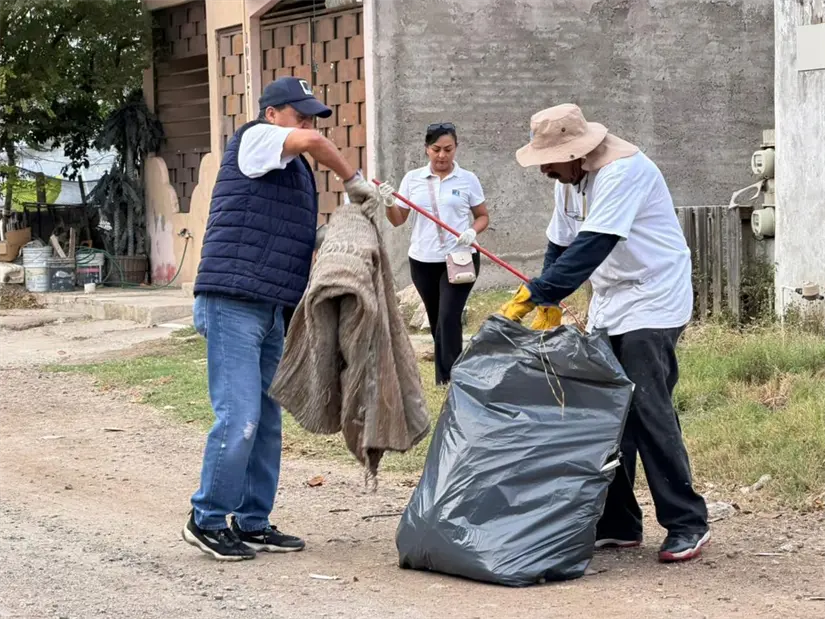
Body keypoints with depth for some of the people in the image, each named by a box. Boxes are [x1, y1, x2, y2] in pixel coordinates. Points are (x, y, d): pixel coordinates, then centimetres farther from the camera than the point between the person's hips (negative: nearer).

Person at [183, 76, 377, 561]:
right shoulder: (255, 139, -3)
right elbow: (313, 142, -21)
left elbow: (302, 242, 25)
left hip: (271, 310, 10)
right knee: (239, 419, -12)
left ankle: (252, 523, 16)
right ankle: (207, 520, -2)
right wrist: (355, 180, -9)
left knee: (266, 423, 10)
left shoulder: (296, 170, 23)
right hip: (233, 302, -10)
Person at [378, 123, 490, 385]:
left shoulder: (467, 179, 0)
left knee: (448, 319, -14)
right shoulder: (412, 179, 4)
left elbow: (483, 216, 8)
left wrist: (473, 231, -13)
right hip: (423, 261, 3)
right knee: (437, 322, 11)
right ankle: (453, 371, 25)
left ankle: (448, 380, -13)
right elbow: (398, 220, 6)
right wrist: (389, 204, -14)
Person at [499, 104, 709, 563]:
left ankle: (688, 525, -6)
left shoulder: (623, 171, -22)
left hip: (651, 304, -9)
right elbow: (561, 246, 14)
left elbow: (591, 248, -30)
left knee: (648, 412, -13)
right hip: (609, 309, 9)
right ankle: (618, 525, 12)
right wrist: (549, 308, 5)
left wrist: (533, 296, -31)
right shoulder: (571, 180, 7)